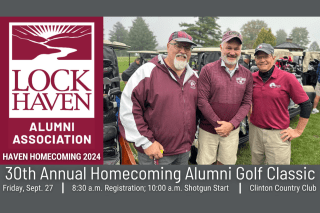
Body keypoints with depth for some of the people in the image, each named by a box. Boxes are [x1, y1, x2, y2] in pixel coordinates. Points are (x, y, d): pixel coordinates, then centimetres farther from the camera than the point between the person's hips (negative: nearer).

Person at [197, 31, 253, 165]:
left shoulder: (247, 74, 5)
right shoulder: (208, 70, -6)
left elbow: (246, 103, 3)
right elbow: (201, 101, -10)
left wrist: (231, 125, -10)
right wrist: (217, 124, -12)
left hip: (232, 131, 3)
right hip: (208, 130, -2)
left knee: (226, 162, 11)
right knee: (204, 162, 5)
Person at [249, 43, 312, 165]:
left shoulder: (287, 78, -11)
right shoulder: (252, 78, 2)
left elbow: (306, 105, -7)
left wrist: (298, 131, -6)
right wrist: (250, 117, 11)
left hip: (278, 134, -4)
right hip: (255, 131, 4)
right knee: (256, 162, 19)